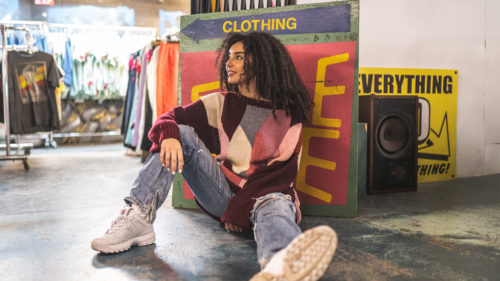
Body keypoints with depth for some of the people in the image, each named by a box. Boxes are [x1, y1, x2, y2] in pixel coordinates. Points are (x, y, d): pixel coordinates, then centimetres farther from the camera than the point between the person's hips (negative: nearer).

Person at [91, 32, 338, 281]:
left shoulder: (289, 117, 1)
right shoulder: (221, 103, 9)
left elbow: (282, 174, -7)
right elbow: (170, 119, 1)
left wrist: (240, 209, -17)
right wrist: (169, 136, -25)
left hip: (264, 195, -3)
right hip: (222, 193, 3)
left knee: (277, 207, -39)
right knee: (182, 133, -12)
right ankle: (137, 218, -24)